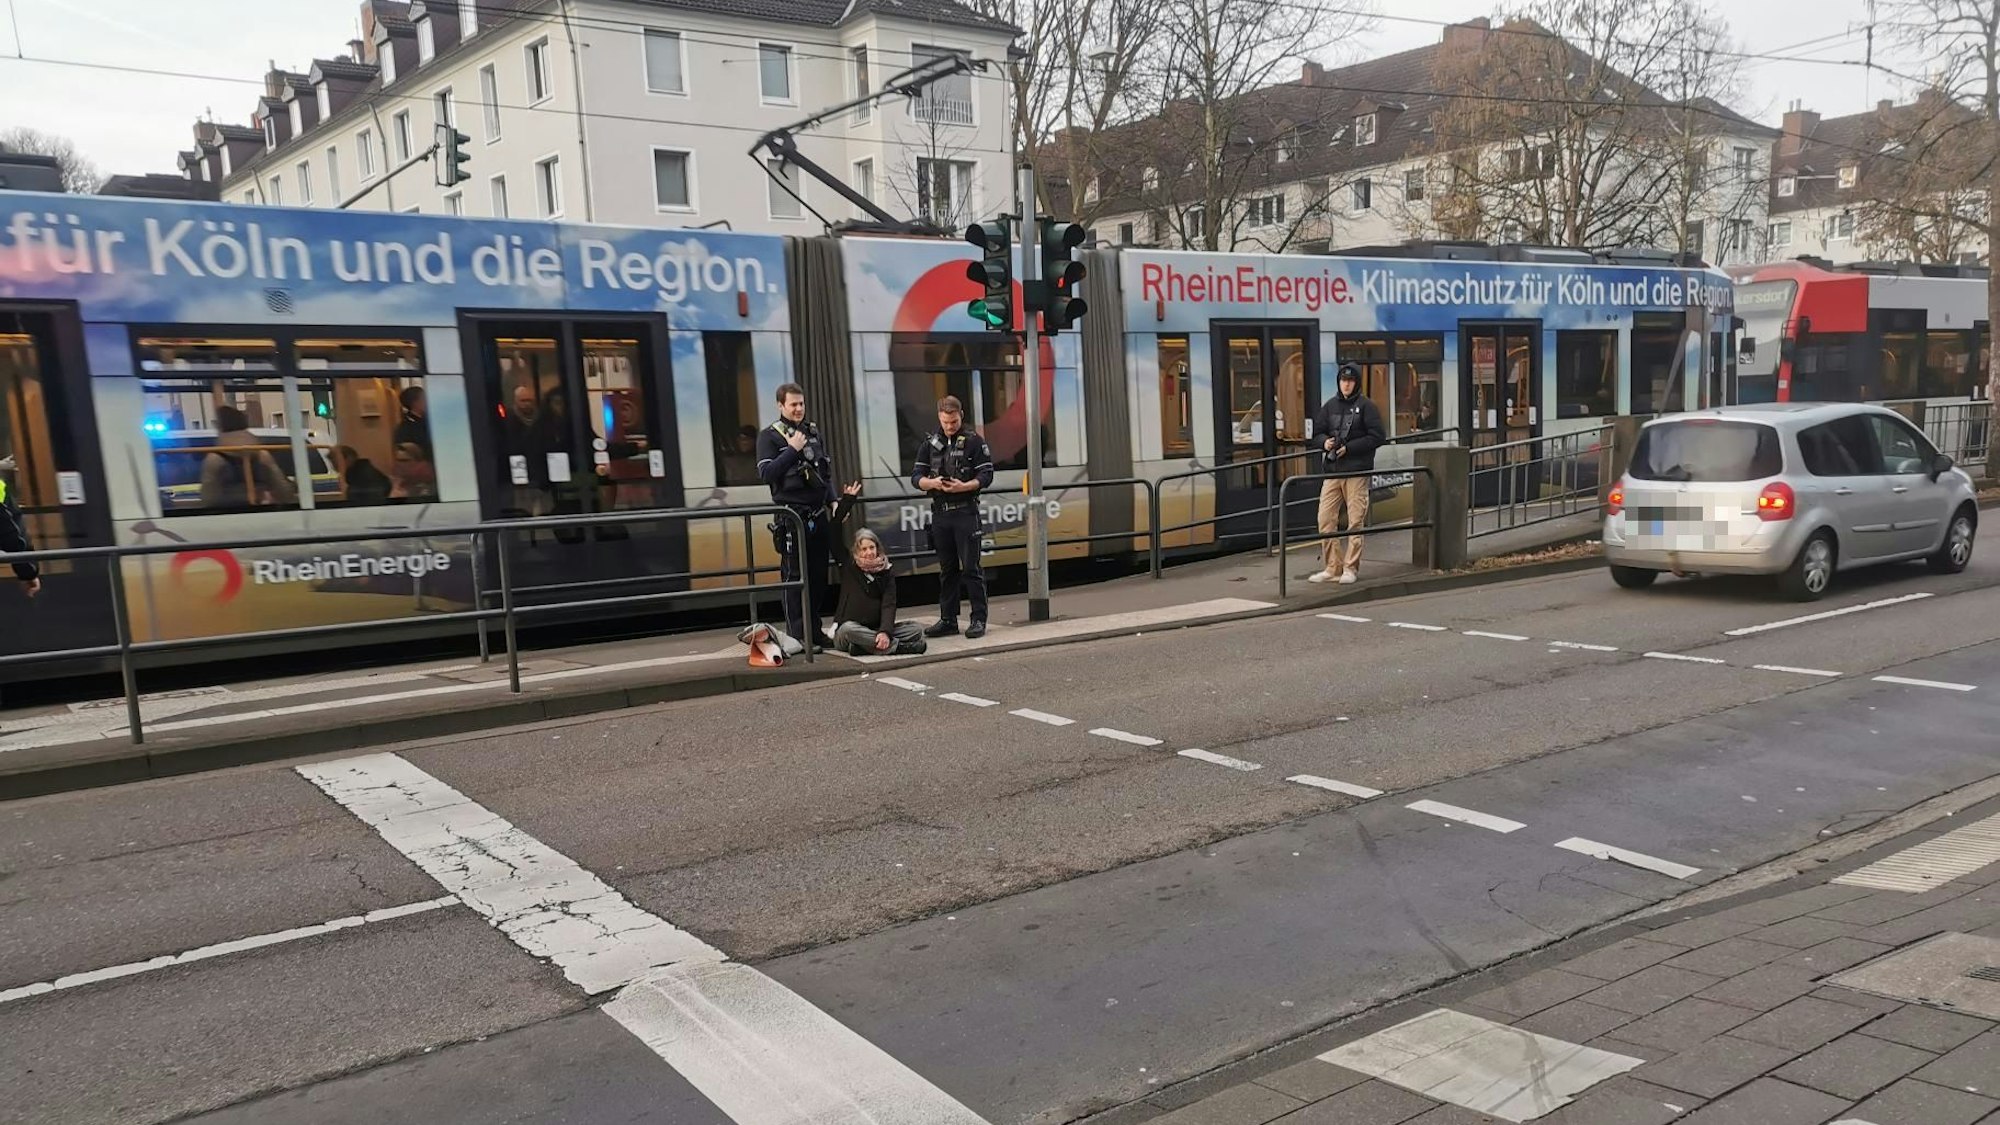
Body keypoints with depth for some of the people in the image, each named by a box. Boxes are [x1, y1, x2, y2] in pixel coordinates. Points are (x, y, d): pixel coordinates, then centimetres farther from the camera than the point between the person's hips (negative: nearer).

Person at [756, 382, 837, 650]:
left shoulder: (813, 432, 15)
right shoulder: (769, 436, -3)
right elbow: (766, 473, -14)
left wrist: (833, 501, 10)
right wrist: (792, 450, -16)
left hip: (818, 515, 6)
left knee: (818, 575, 8)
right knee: (794, 577, -4)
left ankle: (815, 630, 17)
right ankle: (797, 635, -1)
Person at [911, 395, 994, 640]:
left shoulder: (974, 442, 0)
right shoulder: (930, 444, 12)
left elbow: (986, 476, -4)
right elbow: (915, 476, 9)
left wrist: (964, 486, -20)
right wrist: (931, 482, -12)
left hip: (966, 512, -4)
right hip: (940, 513, 4)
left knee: (971, 568, -4)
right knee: (947, 569, 10)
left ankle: (979, 619, 3)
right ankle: (948, 620, 17)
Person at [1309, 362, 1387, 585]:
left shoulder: (1366, 406, -3)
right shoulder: (1330, 405, 12)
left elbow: (1378, 436, -8)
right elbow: (1318, 431, 19)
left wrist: (1349, 448, -14)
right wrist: (1324, 442, -4)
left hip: (1357, 470, -5)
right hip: (1332, 470, 5)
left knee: (1356, 522, 0)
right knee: (1325, 519, 1)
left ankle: (1351, 568, 8)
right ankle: (1332, 567, 11)